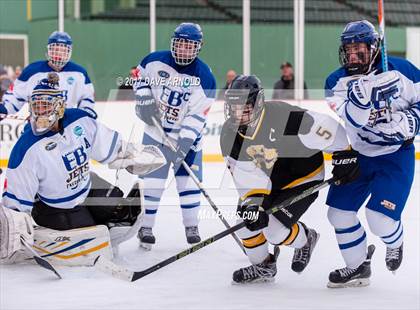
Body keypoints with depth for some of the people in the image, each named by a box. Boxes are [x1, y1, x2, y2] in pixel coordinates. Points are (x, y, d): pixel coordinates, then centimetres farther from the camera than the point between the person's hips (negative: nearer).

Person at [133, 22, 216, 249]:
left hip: (186, 135, 0)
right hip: (155, 130, 1)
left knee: (189, 179, -1)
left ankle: (191, 226, 14)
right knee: (153, 180, -1)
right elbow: (139, 77, 10)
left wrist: (183, 145, -26)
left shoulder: (204, 77, -16)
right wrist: (144, 98, -9)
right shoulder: (155, 61, -11)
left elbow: (197, 116, -20)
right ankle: (146, 227, 10)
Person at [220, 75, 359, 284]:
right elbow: (248, 177, -15)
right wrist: (253, 204, -30)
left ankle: (304, 240, 20)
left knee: (275, 230, -15)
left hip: (303, 176, -6)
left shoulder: (282, 116, -34)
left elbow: (327, 127, -26)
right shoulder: (229, 135, -15)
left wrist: (344, 156, -19)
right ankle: (262, 266, 24)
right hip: (268, 179, 6)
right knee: (247, 221, -2)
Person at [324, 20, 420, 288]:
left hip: (396, 155, -4)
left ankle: (395, 243, 23)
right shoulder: (337, 82, -7)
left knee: (380, 217, -14)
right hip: (357, 155, 4)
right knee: (340, 211, 2)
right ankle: (358, 267, 22)